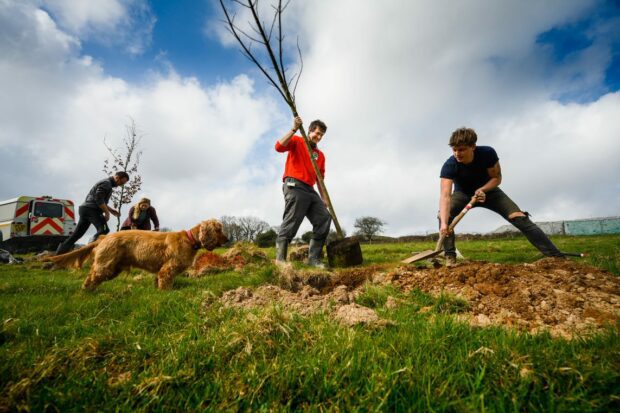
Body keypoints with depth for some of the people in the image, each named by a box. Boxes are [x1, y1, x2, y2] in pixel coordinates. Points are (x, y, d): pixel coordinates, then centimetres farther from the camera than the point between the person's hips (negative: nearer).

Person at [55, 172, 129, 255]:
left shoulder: (106, 184, 25)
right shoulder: (106, 183, -7)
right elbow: (98, 199, -18)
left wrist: (110, 209, 21)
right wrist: (107, 213, -14)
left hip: (85, 209, 10)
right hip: (91, 209, -10)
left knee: (77, 234, 12)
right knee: (103, 230, -22)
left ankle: (58, 255, 16)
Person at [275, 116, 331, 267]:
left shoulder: (320, 155, 24)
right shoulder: (296, 141, 9)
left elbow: (320, 179, 23)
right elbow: (279, 146, -10)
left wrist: (324, 198, 13)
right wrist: (294, 129, -15)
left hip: (310, 190, 7)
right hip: (294, 186, -7)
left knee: (324, 219, -4)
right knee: (291, 222, -15)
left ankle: (314, 259, 0)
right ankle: (280, 259, -12)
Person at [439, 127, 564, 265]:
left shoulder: (487, 153, -28)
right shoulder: (449, 166, -34)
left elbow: (497, 178, -13)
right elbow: (445, 195, -45)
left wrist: (482, 189, -36)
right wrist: (444, 223, -59)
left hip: (488, 190, 1)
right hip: (463, 194, -1)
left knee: (519, 218, -15)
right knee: (444, 215, -30)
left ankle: (556, 256, -7)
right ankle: (450, 257, -24)